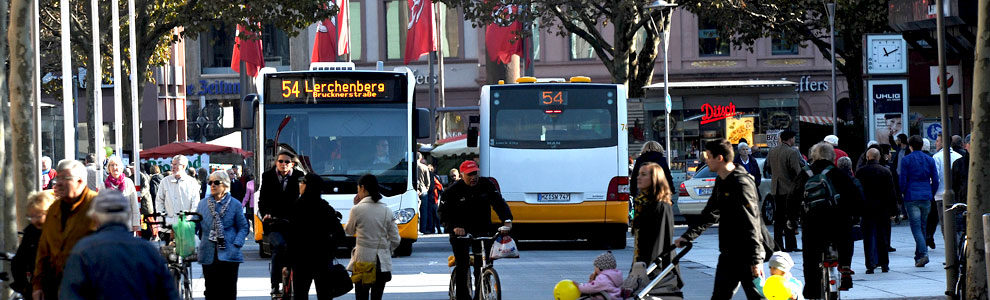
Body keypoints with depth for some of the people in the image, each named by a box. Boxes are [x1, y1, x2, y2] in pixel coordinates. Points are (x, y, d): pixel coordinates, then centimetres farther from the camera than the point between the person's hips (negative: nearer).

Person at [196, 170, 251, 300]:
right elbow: (195, 225, 15)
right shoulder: (203, 204, 11)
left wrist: (236, 244, -8)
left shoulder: (235, 204, 3)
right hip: (208, 255, 3)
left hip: (228, 254, -3)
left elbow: (243, 227, 5)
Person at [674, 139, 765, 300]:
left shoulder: (742, 183, -18)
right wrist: (687, 236, 15)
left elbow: (751, 224, -21)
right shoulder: (721, 182, 13)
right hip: (728, 254, 10)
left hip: (746, 255, -10)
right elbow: (709, 214, 23)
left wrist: (756, 260, -24)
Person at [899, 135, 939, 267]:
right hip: (926, 198, 4)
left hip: (911, 197, -4)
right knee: (922, 227, 14)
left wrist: (903, 193, 12)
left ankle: (923, 254, -23)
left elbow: (902, 180, -5)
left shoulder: (906, 160, -4)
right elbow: (935, 180, 6)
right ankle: (919, 256, 18)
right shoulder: (930, 160, 7)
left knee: (916, 228, -7)